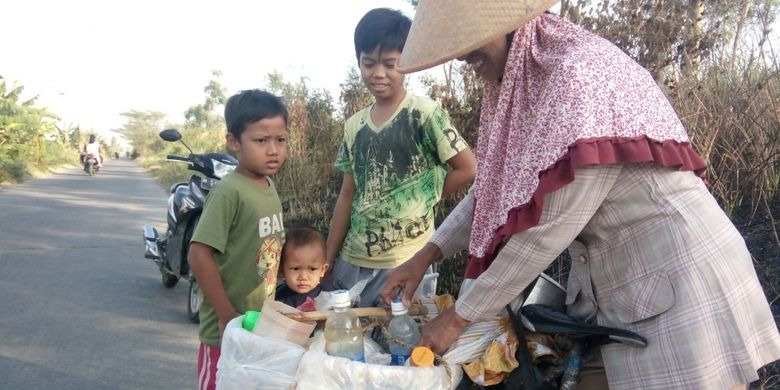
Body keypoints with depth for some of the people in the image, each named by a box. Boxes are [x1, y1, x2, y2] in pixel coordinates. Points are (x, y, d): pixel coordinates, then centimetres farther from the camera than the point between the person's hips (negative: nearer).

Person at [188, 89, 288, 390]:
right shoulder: (228, 192, -21)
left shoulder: (269, 187, 3)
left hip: (261, 326, 7)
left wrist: (271, 308, 8)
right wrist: (228, 316, -21)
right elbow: (199, 256, -24)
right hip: (228, 331, -7)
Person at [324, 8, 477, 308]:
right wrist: (327, 261, 8)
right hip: (352, 260, 5)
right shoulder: (354, 125, 6)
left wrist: (424, 199, -2)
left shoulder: (424, 113, -10)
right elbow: (348, 196, 9)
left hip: (405, 262, -5)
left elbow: (468, 168, -9)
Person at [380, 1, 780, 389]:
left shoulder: (581, 71, -23)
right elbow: (492, 189, 14)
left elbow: (549, 226, -24)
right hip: (614, 292, 8)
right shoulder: (519, 86, 4)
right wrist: (427, 253, 4)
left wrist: (460, 316, -17)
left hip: (681, 277, -8)